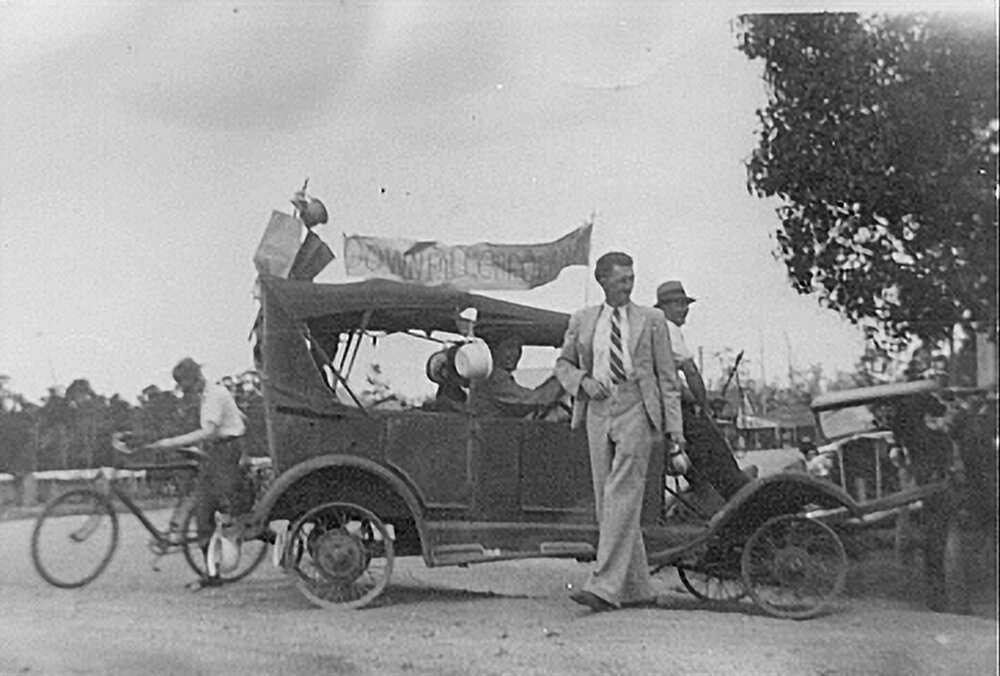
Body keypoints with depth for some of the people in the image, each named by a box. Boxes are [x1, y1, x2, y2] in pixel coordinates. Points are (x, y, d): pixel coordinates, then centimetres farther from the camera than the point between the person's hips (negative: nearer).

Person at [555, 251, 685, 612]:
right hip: (598, 408, 4)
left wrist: (673, 428, 0)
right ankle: (637, 588, 15)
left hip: (636, 408, -3)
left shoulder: (651, 320, 7)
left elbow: (667, 377, 6)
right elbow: (563, 363, 21)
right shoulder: (582, 319, 13)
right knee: (606, 500, 4)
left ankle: (605, 586, -17)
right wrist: (582, 381, -2)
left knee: (622, 496, -14)